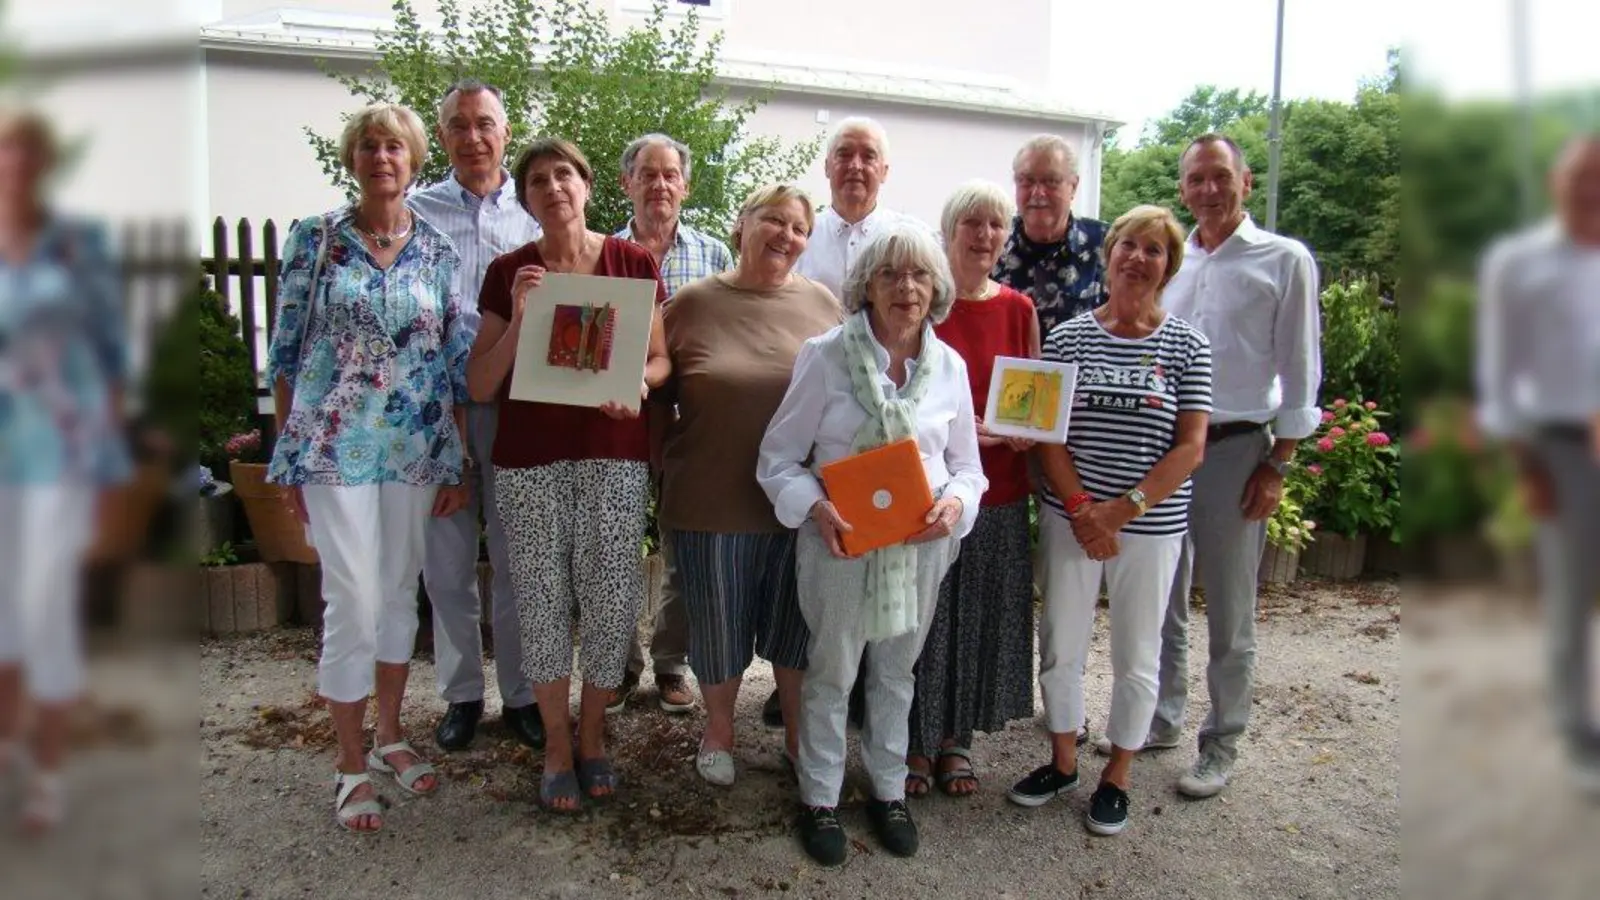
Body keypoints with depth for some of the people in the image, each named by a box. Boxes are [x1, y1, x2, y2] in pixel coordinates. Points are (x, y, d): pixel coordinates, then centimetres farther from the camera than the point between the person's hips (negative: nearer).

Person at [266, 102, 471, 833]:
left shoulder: (438, 251, 5)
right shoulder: (314, 239, -1)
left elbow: (457, 362, 6)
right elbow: (285, 351, 1)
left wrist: (458, 464, 4)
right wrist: (287, 456, -1)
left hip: (416, 450, 3)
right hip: (335, 445, -3)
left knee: (400, 593, 12)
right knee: (354, 600, -4)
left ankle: (390, 737, 30)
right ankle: (351, 766, 12)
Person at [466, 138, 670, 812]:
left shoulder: (633, 262, 4)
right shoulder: (509, 273, 5)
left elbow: (661, 359, 8)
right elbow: (480, 385, 2)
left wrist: (639, 381, -14)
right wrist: (518, 320, -13)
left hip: (614, 454, 0)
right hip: (529, 459, 0)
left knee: (610, 596, 1)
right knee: (543, 598, 4)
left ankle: (593, 735, 23)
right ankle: (557, 744, 22)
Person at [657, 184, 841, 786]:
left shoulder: (823, 305, 3)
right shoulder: (692, 304, -2)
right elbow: (656, 394, 3)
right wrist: (664, 475, -2)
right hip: (713, 503, -1)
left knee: (794, 624, 16)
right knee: (718, 623, 14)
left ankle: (798, 736, 36)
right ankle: (718, 731, 39)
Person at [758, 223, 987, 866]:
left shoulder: (950, 365, 1)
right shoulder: (826, 355, -10)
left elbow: (966, 464, 8)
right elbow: (778, 457, -7)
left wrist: (954, 504, -14)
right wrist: (814, 507, -25)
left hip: (920, 547, 3)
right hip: (841, 543, -3)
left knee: (896, 672, 19)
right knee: (831, 673, 11)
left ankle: (888, 789, 38)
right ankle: (820, 799, 30)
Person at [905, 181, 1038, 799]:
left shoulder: (1019, 309, 8)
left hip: (999, 493, 4)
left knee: (982, 619, 12)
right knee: (922, 617, 3)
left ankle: (955, 738, 30)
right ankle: (914, 742, 22)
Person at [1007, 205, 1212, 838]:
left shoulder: (1186, 346, -2)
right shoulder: (1069, 337, 1)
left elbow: (1190, 448, -6)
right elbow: (1047, 434, -1)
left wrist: (1121, 511, -15)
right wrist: (1081, 510, -12)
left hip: (1150, 525, -1)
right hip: (1070, 518, 1)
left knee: (1136, 657, 10)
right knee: (1060, 644, 10)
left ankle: (1117, 778, 28)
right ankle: (1062, 762, 31)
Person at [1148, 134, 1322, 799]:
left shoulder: (1285, 261, -3)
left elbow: (1299, 371, -3)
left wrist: (1277, 464, -7)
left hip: (1236, 448, -4)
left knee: (1229, 613, 5)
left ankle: (1221, 745, 18)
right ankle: (1162, 719, 30)